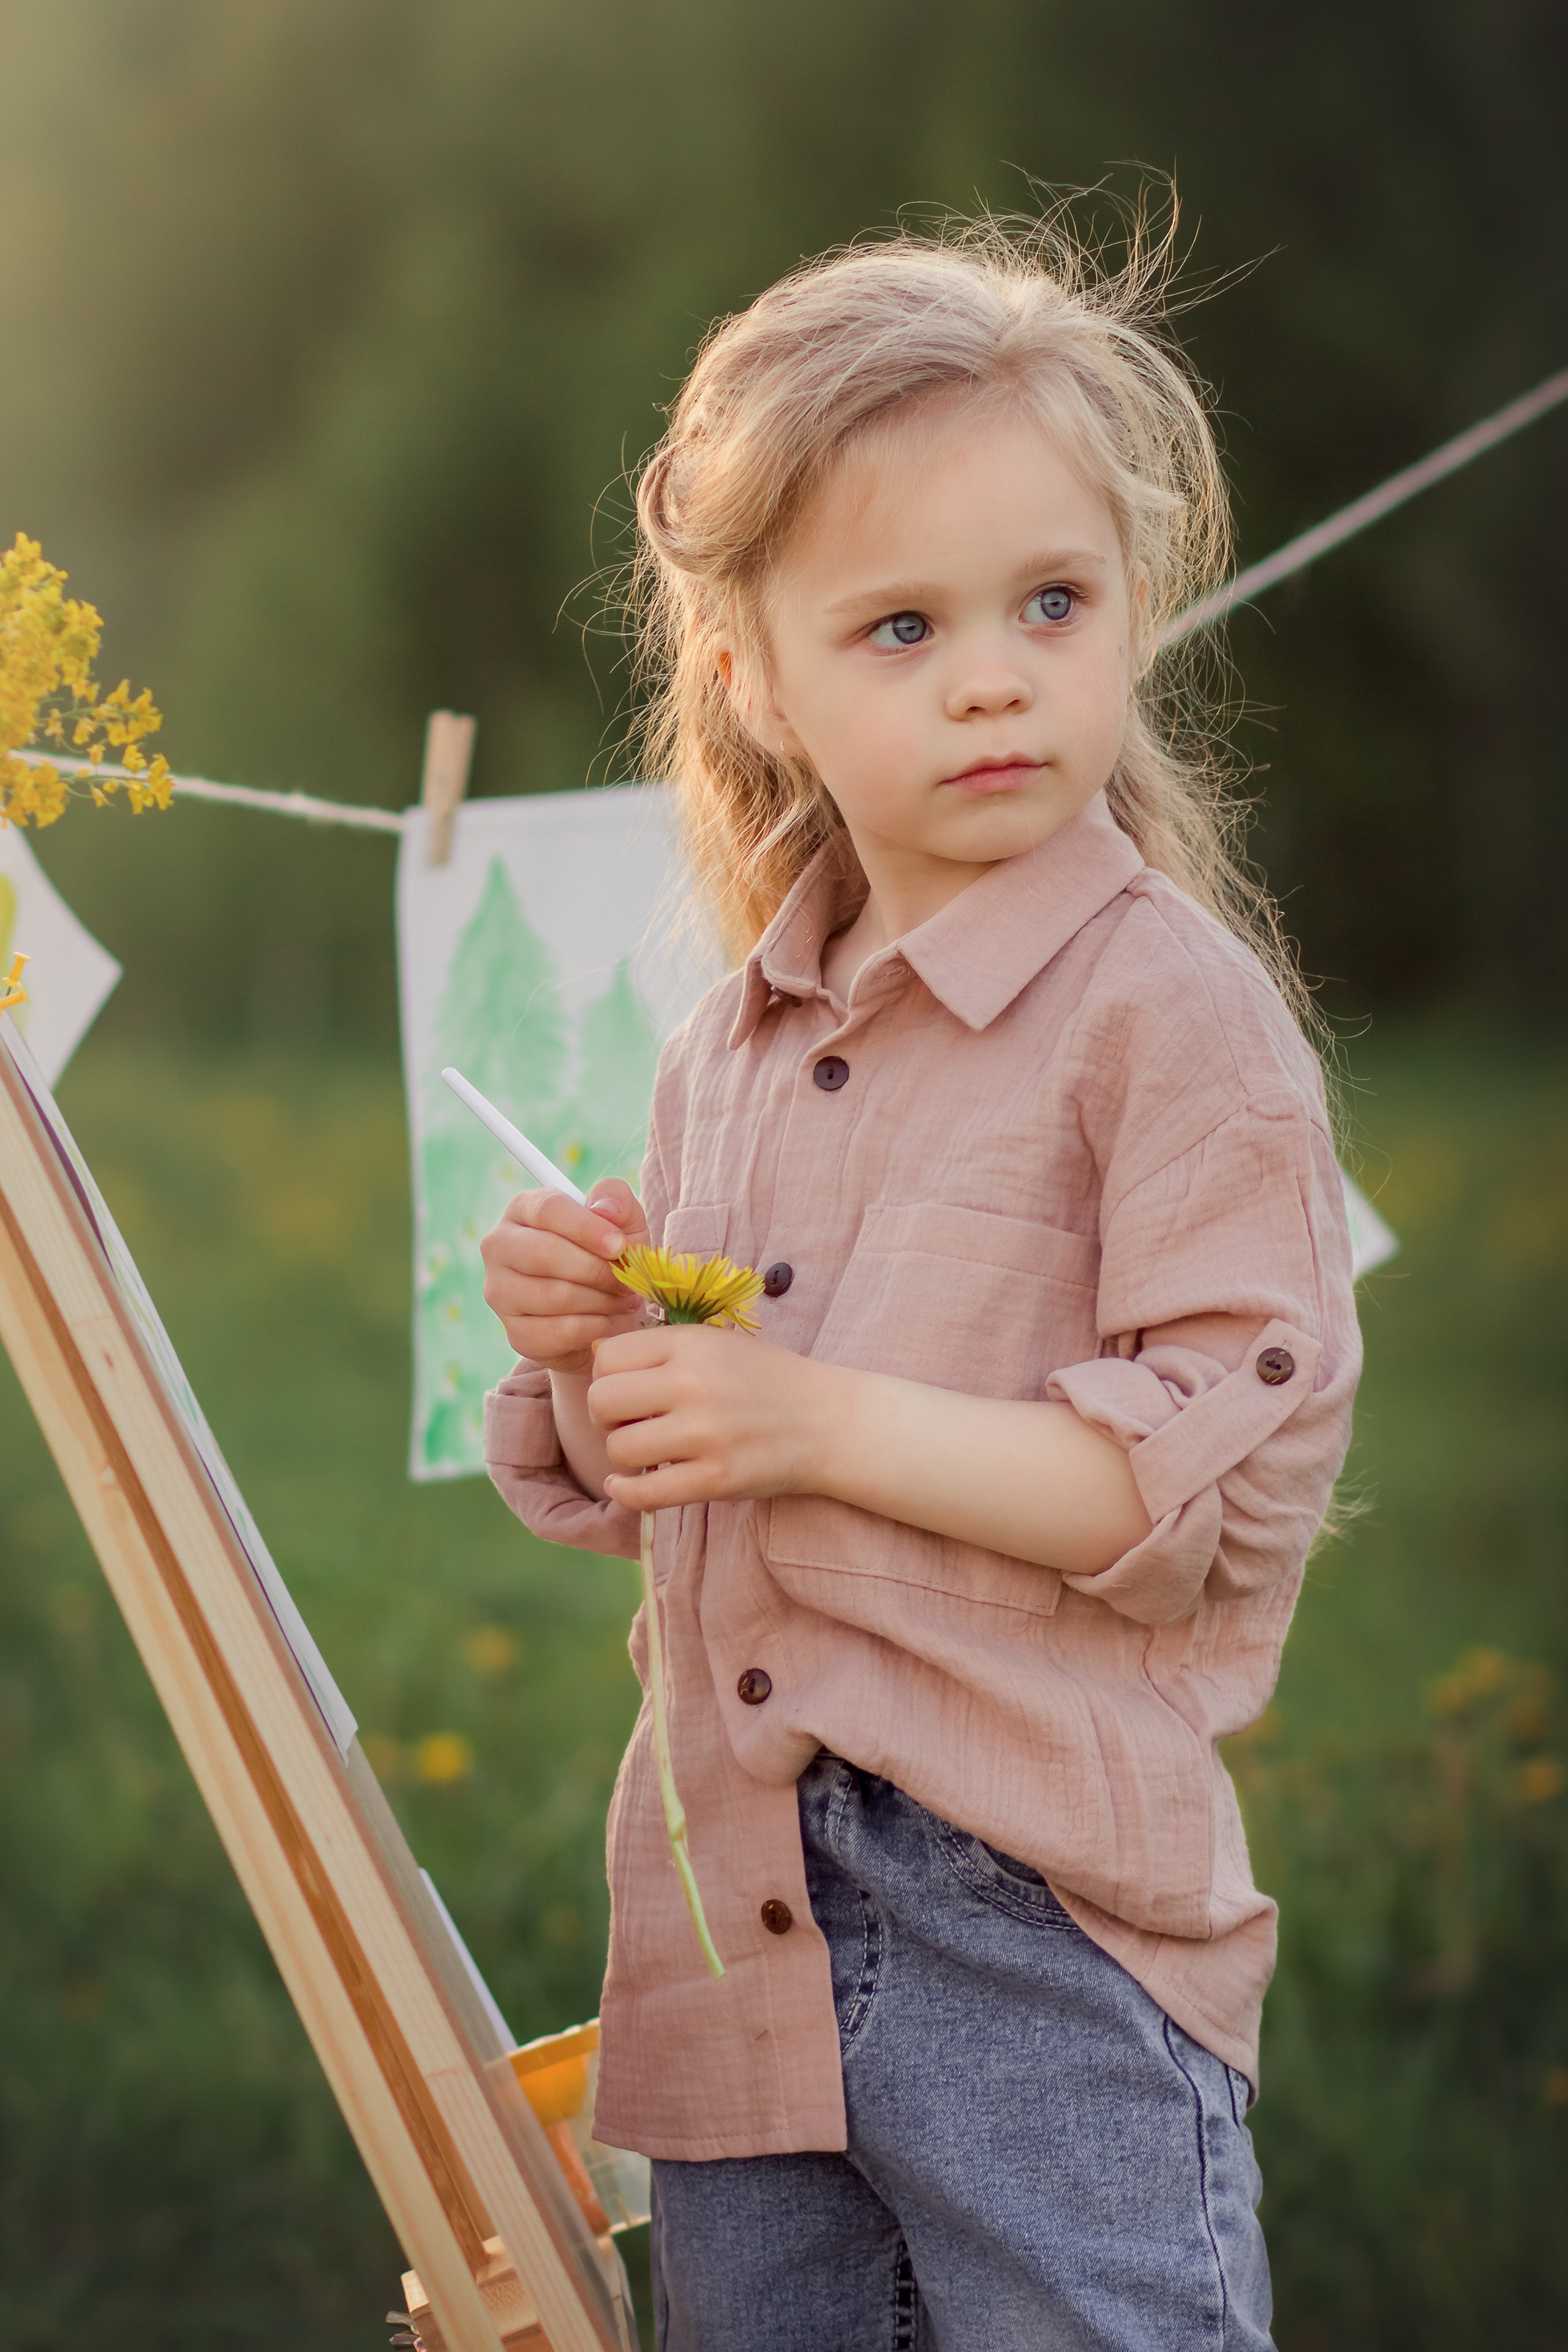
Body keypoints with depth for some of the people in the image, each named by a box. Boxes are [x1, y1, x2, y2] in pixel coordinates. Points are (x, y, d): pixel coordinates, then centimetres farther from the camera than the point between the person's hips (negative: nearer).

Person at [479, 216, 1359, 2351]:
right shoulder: (730, 1053, 11)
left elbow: (1236, 1473, -17)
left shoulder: (1169, 1007, -10)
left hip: (1045, 1919, -6)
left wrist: (828, 1420, -20)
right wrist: (589, 1347, 0)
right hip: (734, 1920, 7)